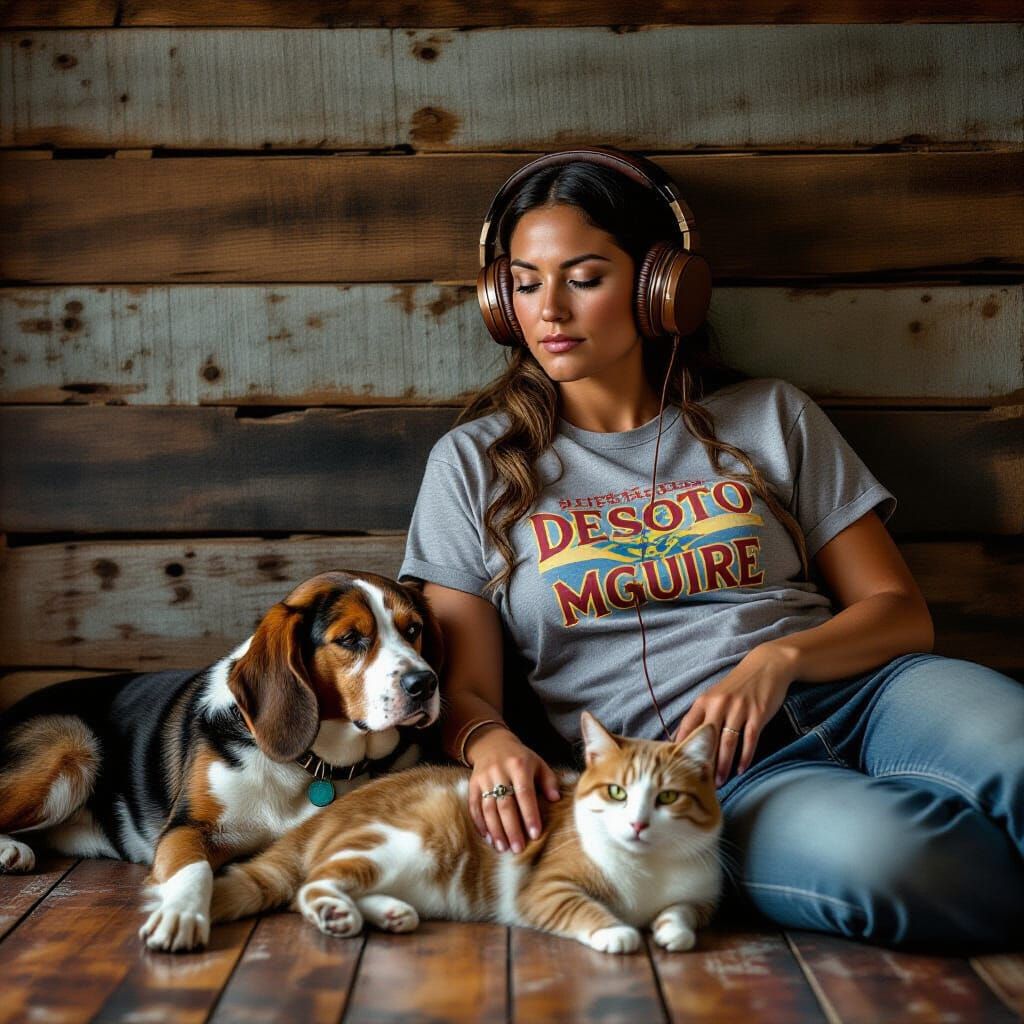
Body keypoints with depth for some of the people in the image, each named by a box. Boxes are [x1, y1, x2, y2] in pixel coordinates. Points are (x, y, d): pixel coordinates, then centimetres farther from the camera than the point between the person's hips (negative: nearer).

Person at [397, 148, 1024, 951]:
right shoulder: (474, 464, 15)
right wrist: (490, 744, -16)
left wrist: (778, 658, -10)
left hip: (851, 692, 2)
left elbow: (900, 610, 11)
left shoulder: (770, 417, 17)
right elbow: (465, 688, 9)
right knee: (875, 854, -35)